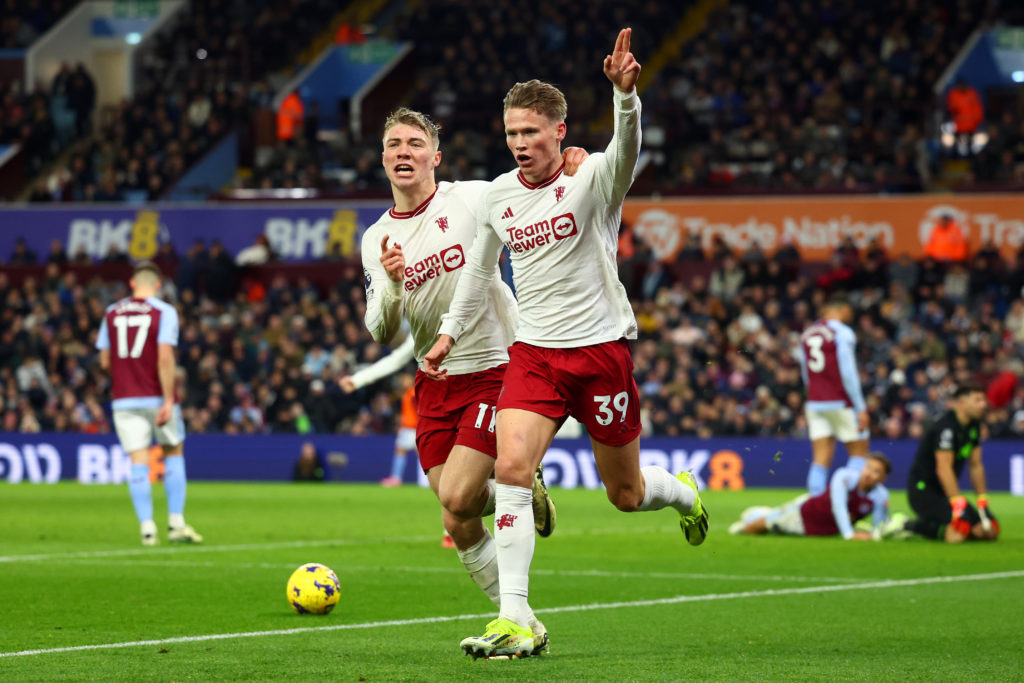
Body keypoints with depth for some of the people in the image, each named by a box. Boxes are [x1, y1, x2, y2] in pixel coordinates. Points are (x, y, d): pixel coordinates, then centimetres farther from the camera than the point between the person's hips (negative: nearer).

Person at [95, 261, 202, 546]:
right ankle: (176, 522, 8)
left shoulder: (111, 313, 6)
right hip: (157, 397, -2)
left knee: (139, 462, 0)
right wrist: (168, 400, -15)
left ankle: (146, 526, -9)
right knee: (174, 453, 14)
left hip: (124, 399, 2)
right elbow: (165, 357, -15)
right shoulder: (164, 312, -5)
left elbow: (105, 361, 8)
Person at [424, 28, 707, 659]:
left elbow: (626, 151, -35)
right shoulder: (497, 196, 4)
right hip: (534, 352, 3)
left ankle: (684, 491, 46)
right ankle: (516, 620, -20)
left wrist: (626, 95, -53)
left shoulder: (592, 179, -11)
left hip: (601, 347, -3)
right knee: (510, 468, -19)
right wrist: (451, 333, 19)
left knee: (626, 494, 8)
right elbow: (479, 268, 22)